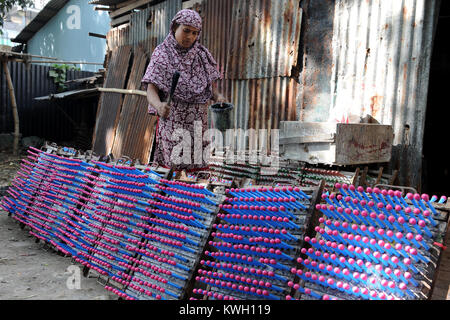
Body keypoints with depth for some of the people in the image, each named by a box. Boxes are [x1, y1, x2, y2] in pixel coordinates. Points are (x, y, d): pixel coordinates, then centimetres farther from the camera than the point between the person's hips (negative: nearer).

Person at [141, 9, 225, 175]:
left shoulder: (202, 54, 9)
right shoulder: (162, 54, -1)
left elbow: (212, 86, 12)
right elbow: (151, 90, -11)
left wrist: (218, 96, -12)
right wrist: (159, 106, -33)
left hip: (199, 122, 3)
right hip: (173, 121, -3)